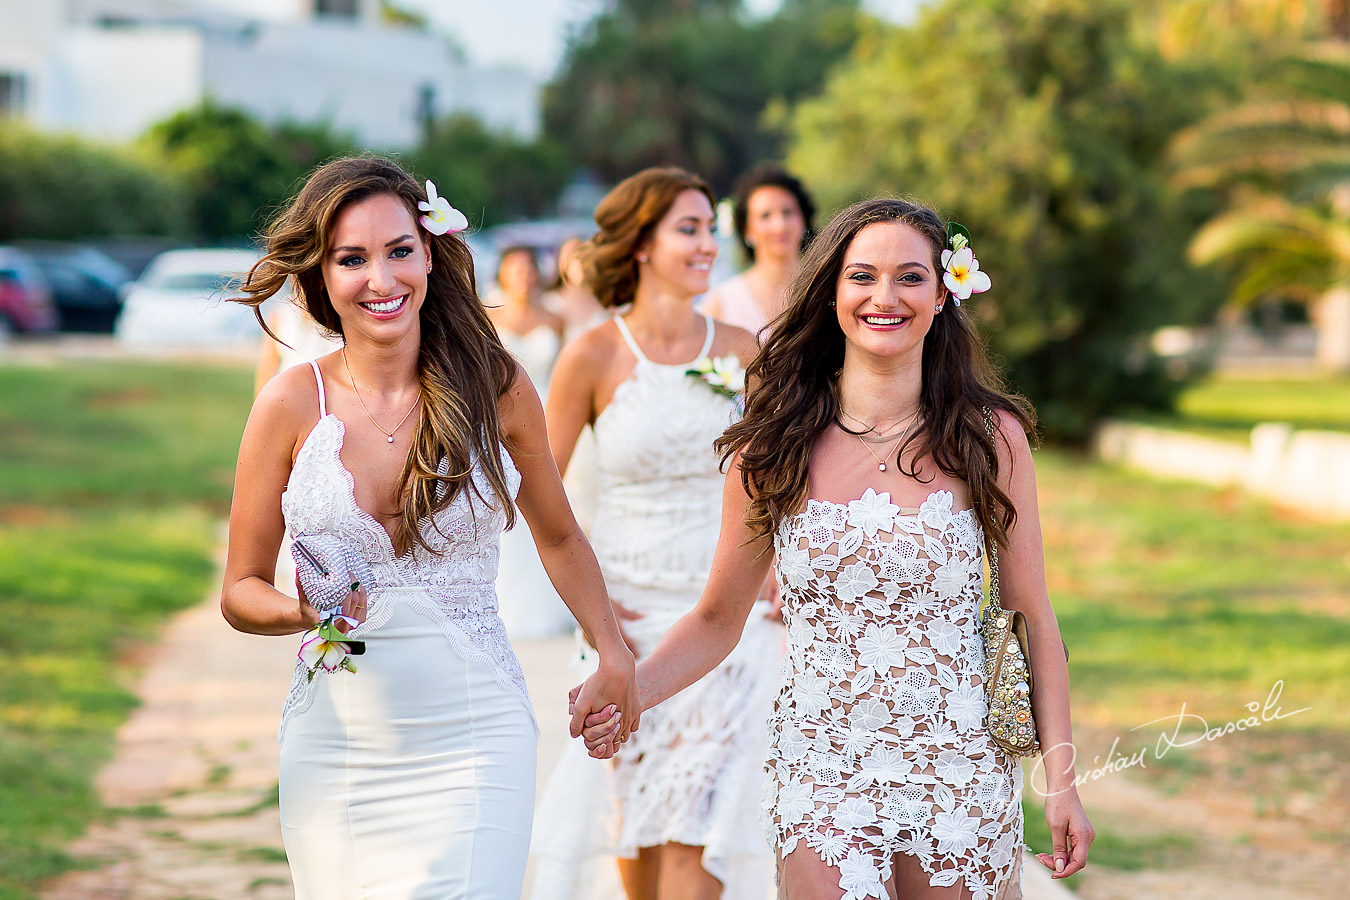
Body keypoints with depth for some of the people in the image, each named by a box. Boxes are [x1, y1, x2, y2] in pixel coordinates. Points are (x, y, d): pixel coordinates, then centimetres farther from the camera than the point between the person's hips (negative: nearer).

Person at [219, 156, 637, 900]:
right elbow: (241, 592, 4)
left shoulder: (496, 386, -1)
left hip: (474, 739, -1)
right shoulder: (292, 404, -3)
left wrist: (614, 656, 11)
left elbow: (557, 536, 16)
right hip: (335, 745, 1)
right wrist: (305, 611, -16)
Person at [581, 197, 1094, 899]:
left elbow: (1031, 615, 3)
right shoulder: (774, 446, 1)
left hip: (963, 772, 0)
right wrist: (624, 691, -12)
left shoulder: (991, 437, 0)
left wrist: (1061, 780, -1)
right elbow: (717, 620, 6)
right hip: (822, 774, 0)